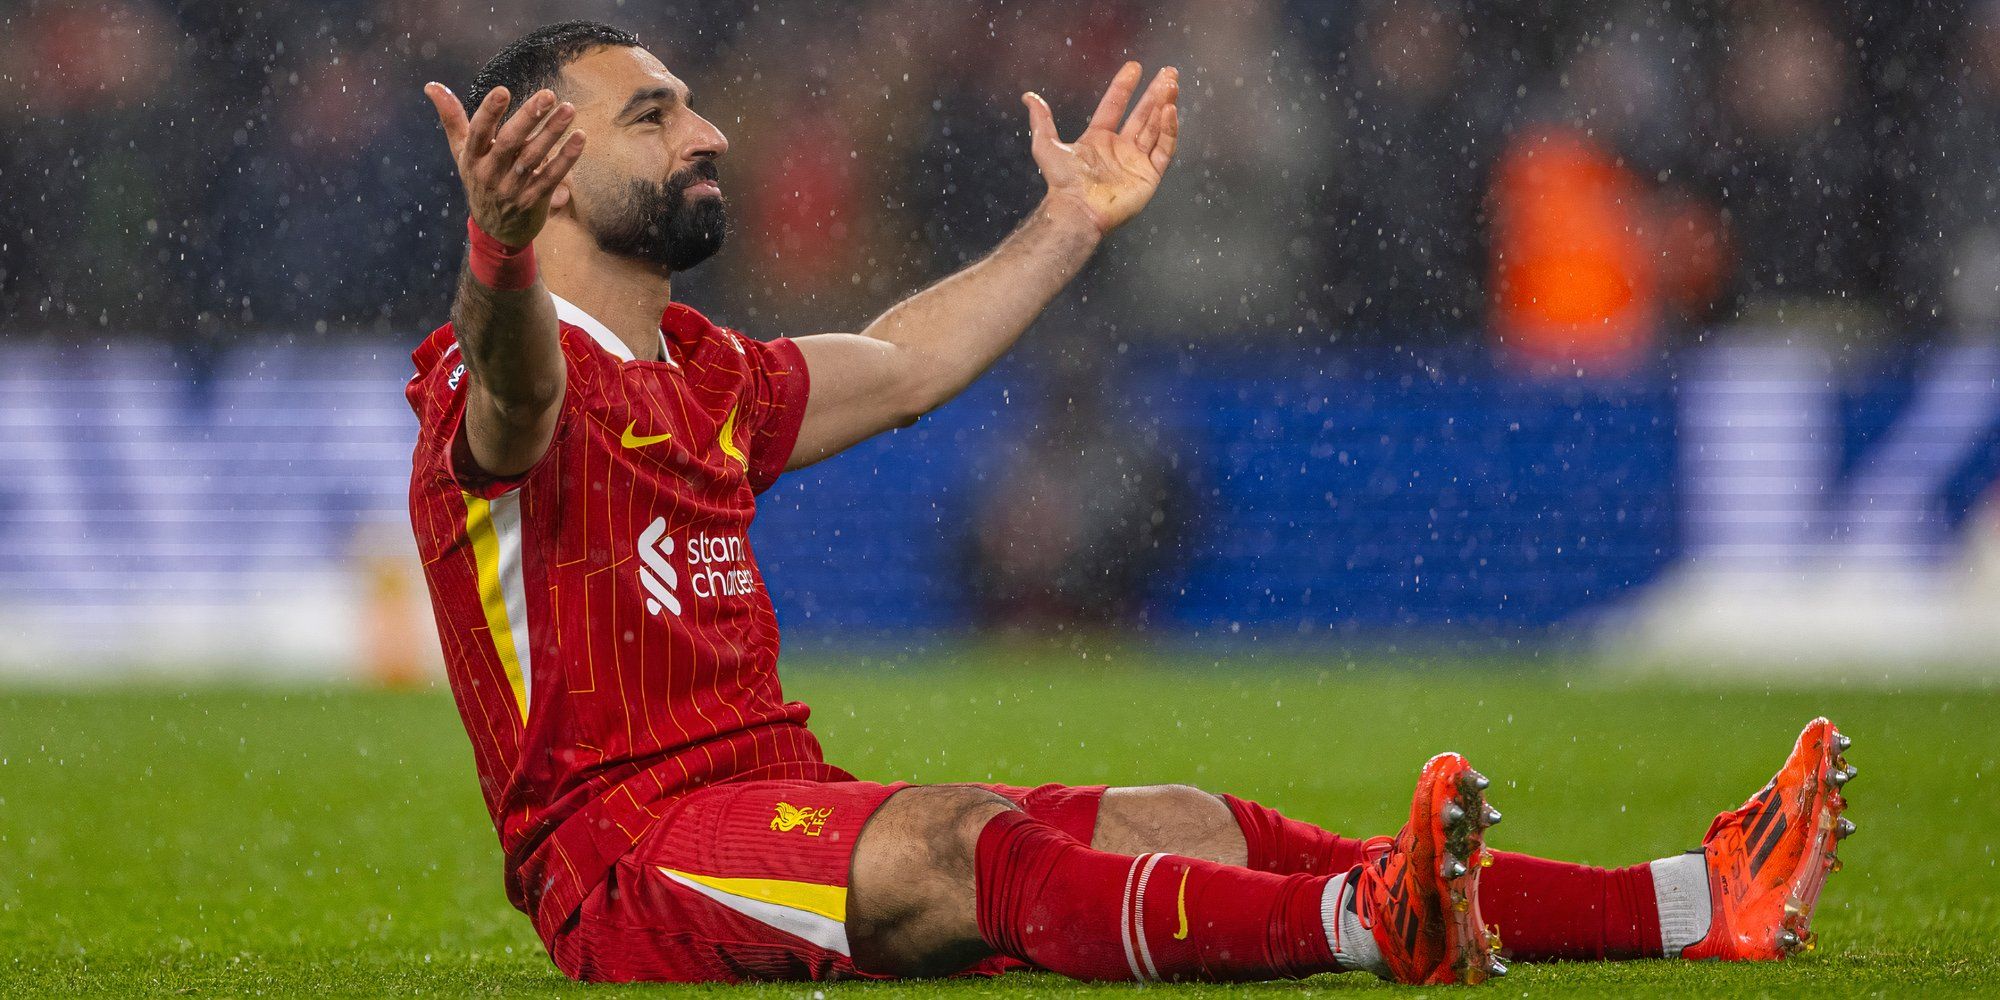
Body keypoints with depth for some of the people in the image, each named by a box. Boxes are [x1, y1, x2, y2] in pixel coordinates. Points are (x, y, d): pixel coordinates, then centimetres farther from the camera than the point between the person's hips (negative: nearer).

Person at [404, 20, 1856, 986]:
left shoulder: (700, 379, 21)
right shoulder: (508, 384, -9)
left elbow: (899, 367, 39)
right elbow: (515, 398, -35)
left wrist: (1070, 224, 45)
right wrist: (495, 254, -56)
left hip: (783, 808, 9)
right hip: (624, 848, -9)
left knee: (1186, 827, -5)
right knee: (968, 849, -34)